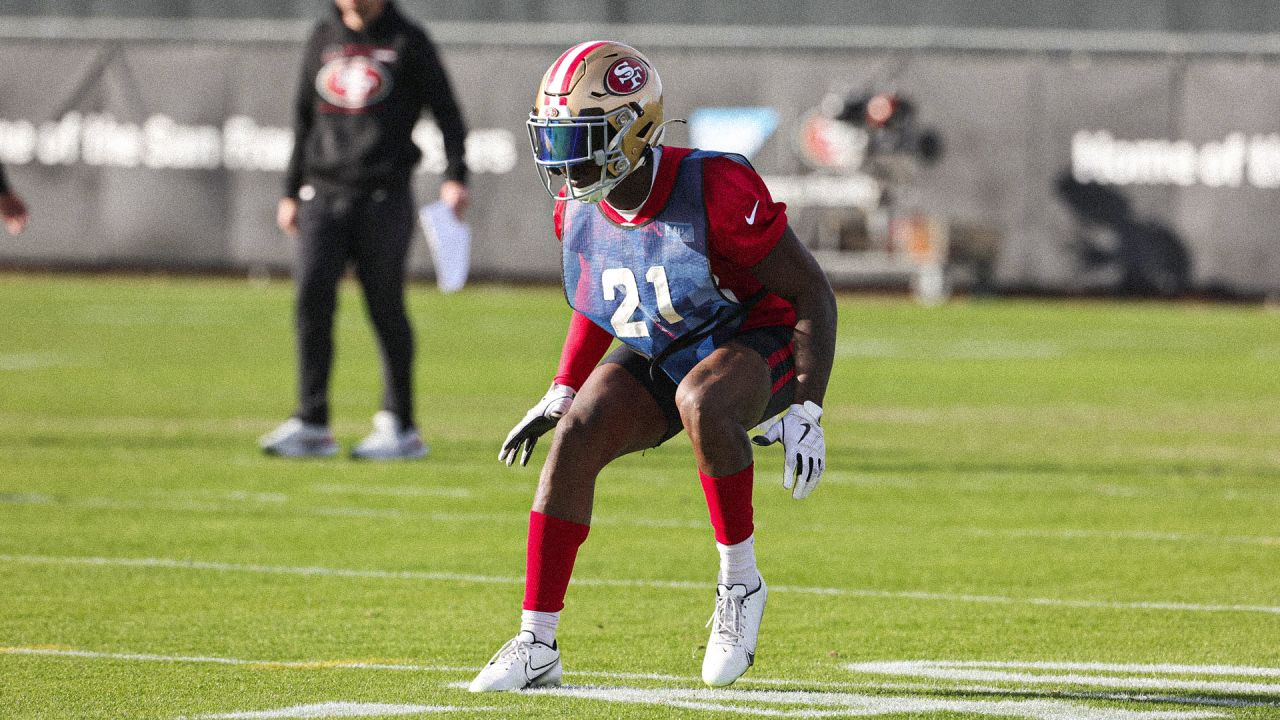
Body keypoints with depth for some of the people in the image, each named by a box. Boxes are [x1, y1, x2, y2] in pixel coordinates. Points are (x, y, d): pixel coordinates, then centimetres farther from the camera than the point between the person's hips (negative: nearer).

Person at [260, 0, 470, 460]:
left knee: (386, 308, -2)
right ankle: (311, 425, -6)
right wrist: (291, 192, 18)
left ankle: (399, 428, 5)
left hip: (383, 198, -4)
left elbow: (446, 110, 1)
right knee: (311, 296, -9)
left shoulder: (407, 41, 2)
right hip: (322, 195, 4)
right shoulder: (323, 39, 15)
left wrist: (455, 176, -12)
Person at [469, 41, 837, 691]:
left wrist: (806, 413, -25)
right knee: (575, 438, -17)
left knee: (701, 401, -38)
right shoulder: (580, 211, -8)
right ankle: (536, 646, -11)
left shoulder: (715, 192, -29)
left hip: (754, 342, -6)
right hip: (658, 355, 6)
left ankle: (740, 582, -18)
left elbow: (812, 293, -21)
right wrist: (560, 395, 8)